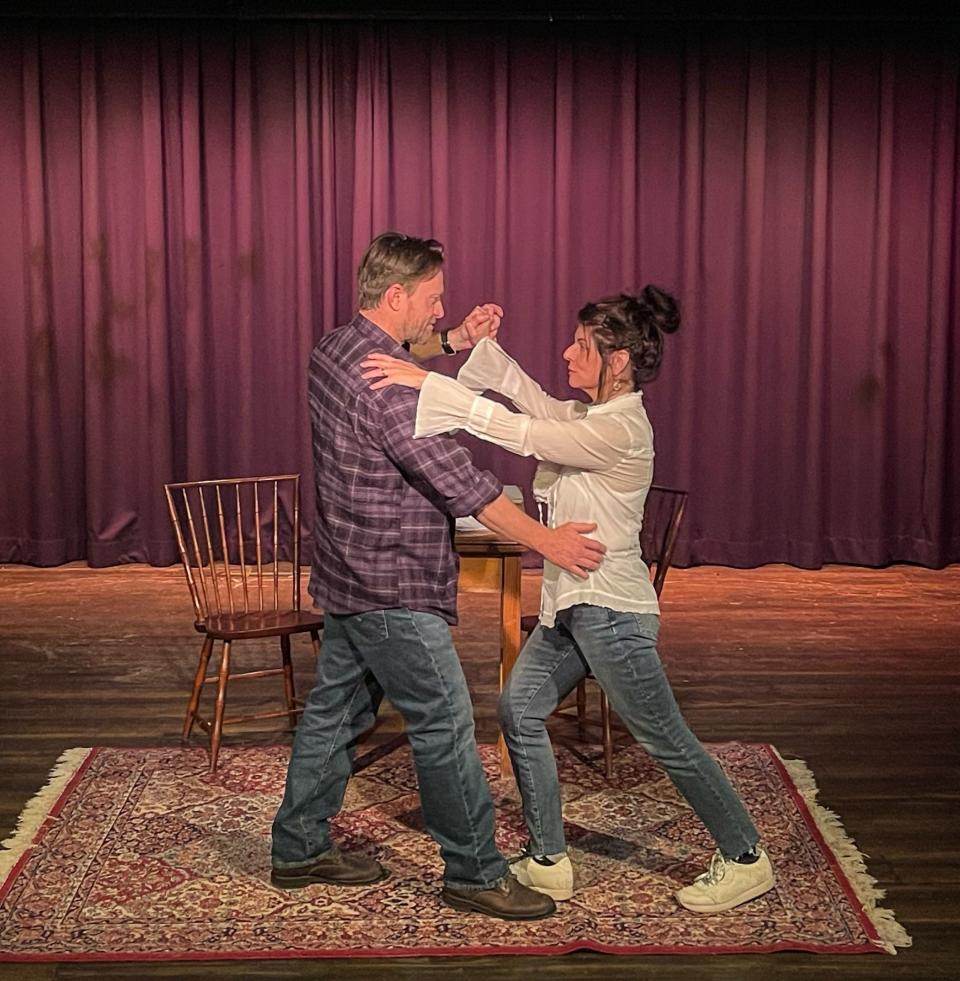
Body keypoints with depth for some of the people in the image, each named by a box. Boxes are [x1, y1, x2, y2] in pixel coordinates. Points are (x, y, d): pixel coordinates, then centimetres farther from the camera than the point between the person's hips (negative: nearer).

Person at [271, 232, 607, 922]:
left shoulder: (336, 350, 6)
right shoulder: (381, 383, -23)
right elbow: (455, 479, -22)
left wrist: (458, 340, 14)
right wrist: (545, 540, -14)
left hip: (350, 579, 10)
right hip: (392, 589, -10)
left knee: (335, 711, 17)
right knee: (445, 724, -1)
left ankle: (300, 848, 29)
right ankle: (475, 873, 9)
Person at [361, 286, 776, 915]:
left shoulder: (620, 430, -22)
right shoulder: (590, 416, 8)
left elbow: (522, 433, -27)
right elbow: (531, 399, 12)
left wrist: (427, 383, -28)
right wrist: (480, 343, -4)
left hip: (610, 608, -10)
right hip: (572, 603, 10)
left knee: (665, 740, 2)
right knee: (521, 711, 8)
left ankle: (747, 859, 20)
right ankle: (549, 863, 18)